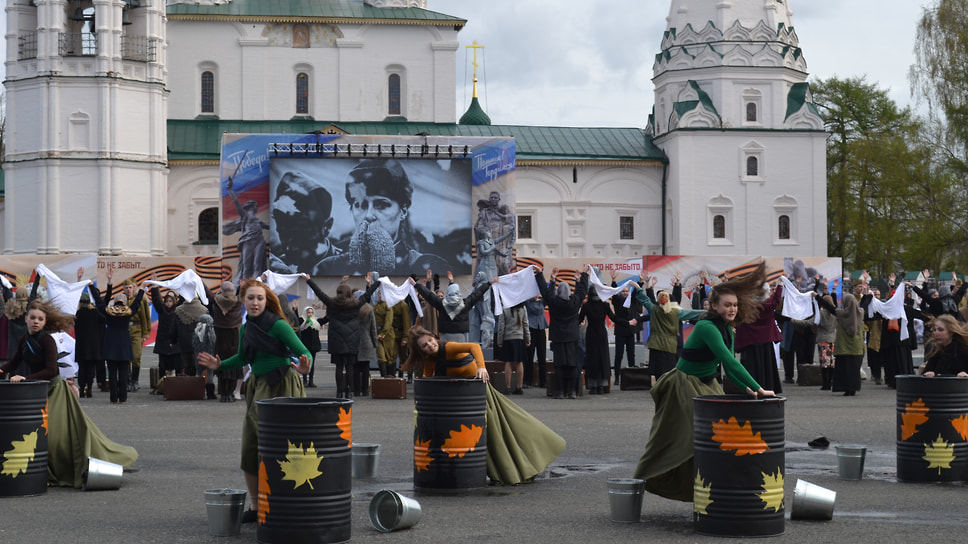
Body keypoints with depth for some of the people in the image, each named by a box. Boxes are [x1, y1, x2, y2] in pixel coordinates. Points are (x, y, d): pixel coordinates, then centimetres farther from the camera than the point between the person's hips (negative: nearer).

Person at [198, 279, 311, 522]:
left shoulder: (278, 325, -13)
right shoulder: (246, 328, 9)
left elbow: (303, 352, -13)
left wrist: (304, 366, -35)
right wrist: (219, 364, 11)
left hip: (281, 387, -8)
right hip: (258, 388, 8)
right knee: (249, 449, 9)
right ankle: (256, 507, 21)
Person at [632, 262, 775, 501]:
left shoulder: (727, 330, 4)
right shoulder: (706, 327, -25)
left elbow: (728, 367, 8)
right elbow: (729, 361, -33)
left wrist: (747, 389, -8)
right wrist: (758, 389, -36)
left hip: (707, 387, 8)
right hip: (684, 388, -8)